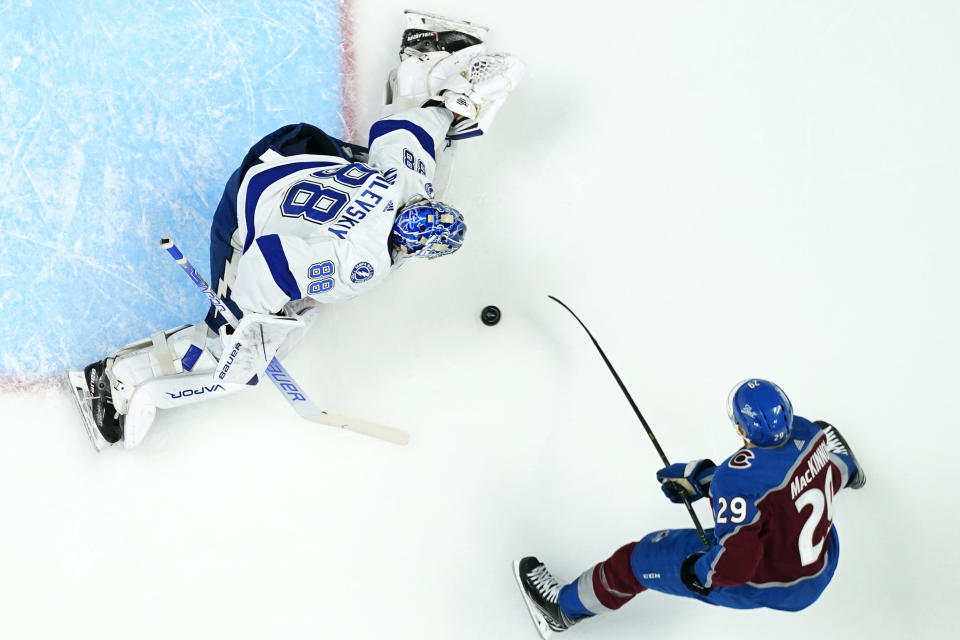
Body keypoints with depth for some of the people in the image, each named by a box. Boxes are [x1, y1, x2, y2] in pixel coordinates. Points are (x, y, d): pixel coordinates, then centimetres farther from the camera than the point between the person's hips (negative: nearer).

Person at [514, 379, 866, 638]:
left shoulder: (738, 480, -38)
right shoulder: (807, 431, -16)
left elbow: (733, 563, -34)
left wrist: (696, 572, -13)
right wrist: (701, 476, 0)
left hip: (764, 583, -7)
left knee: (641, 558, 5)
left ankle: (566, 606, 27)